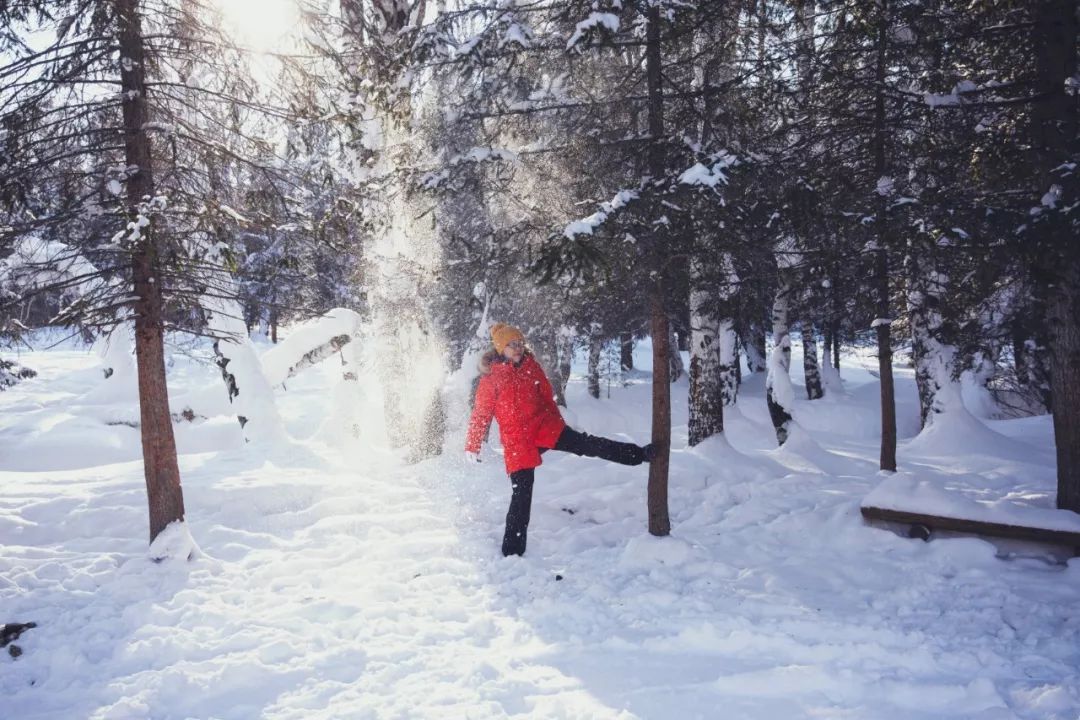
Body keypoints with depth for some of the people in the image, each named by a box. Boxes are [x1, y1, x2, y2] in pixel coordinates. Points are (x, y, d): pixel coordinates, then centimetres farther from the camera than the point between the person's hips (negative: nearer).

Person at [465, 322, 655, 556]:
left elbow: (547, 396, 15)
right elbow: (481, 414, -3)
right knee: (521, 493, -2)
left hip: (544, 426, 3)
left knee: (584, 443, -14)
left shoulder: (531, 366, 5)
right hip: (516, 440, -3)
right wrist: (472, 446, -3)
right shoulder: (491, 377, -7)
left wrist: (557, 423, 20)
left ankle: (639, 454, -13)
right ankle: (513, 548, 8)